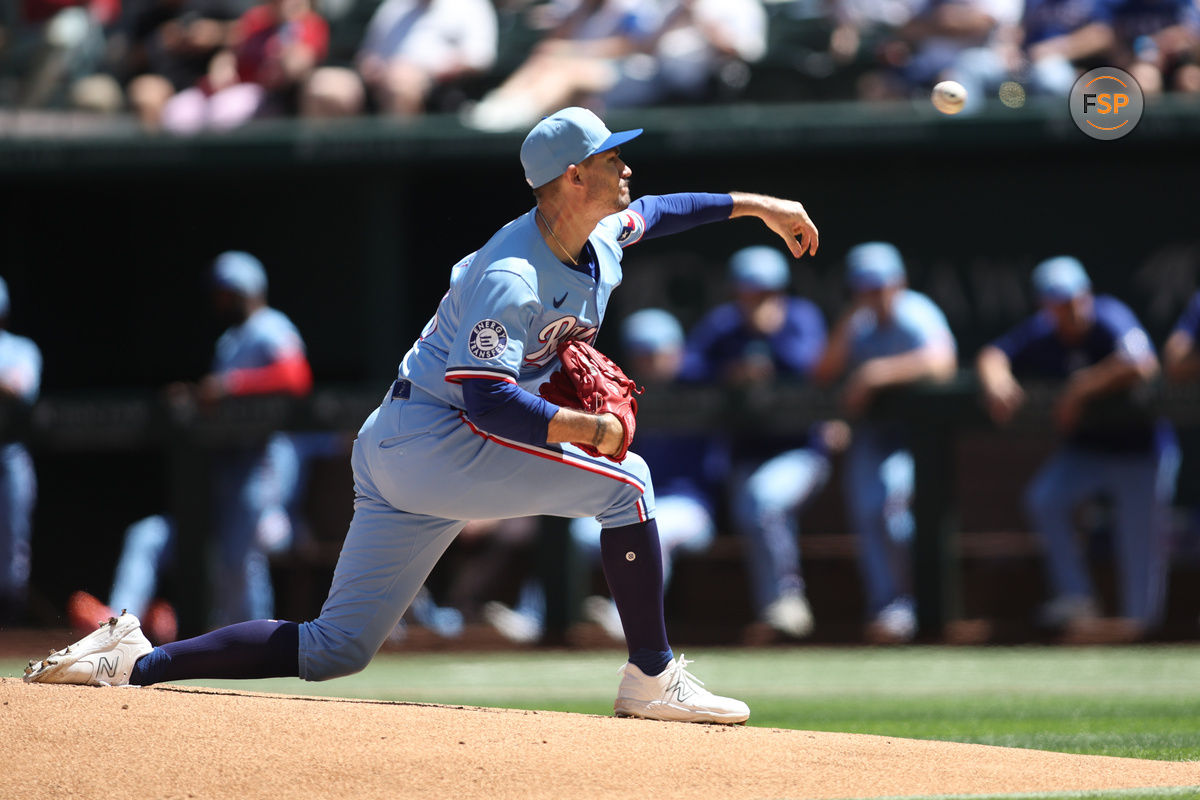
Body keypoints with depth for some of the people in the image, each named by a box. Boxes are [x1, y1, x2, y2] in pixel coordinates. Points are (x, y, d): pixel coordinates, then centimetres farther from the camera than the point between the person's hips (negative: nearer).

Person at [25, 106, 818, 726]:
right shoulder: (508, 278, -22)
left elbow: (652, 211, 31)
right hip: (431, 440, -9)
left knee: (335, 649, 6)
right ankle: (654, 680, -6)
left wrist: (755, 206, 30)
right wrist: (587, 429, -31)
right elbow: (486, 399, -30)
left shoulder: (604, 234, 8)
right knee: (625, 479, -12)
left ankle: (135, 662, 2)